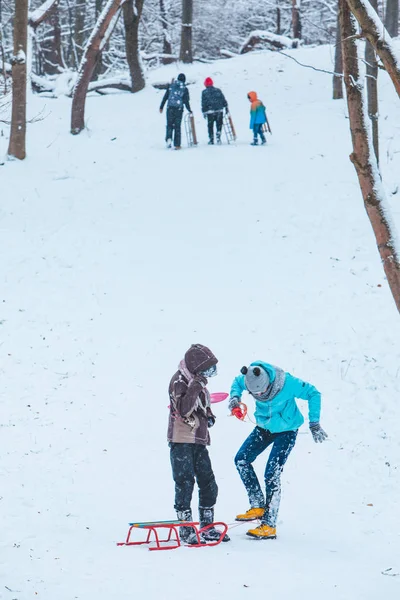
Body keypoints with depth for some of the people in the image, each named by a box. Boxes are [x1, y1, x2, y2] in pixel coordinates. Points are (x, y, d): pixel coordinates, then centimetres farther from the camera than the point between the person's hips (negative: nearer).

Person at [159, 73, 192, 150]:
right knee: (177, 126, 6)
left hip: (170, 108, 1)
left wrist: (161, 107, 12)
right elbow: (186, 101, -1)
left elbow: (165, 97, 5)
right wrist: (190, 111, 11)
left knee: (169, 125, 11)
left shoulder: (171, 86, 4)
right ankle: (177, 145, 4)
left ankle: (168, 138, -15)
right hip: (179, 109, -1)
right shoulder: (185, 89, 0)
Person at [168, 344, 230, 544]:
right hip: (181, 440, -8)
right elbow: (183, 409, -25)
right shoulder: (179, 381, -13)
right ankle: (185, 529, 0)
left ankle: (207, 527, 18)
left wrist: (209, 415, 11)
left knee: (208, 484, 9)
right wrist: (194, 388, -34)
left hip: (199, 441, 8)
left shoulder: (198, 380, 12)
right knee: (184, 484, -7)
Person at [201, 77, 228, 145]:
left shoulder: (204, 92, 1)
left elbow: (203, 103, 0)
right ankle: (218, 137, -5)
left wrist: (204, 112, 4)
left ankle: (211, 140, 5)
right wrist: (226, 107, 14)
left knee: (210, 126, 6)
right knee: (219, 125, 9)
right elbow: (223, 100, 7)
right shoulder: (218, 90, 6)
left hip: (210, 111, -2)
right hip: (219, 110, 2)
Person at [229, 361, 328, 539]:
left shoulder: (286, 382, -32)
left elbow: (313, 393, -18)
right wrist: (235, 397, -16)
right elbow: (237, 383, 6)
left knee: (272, 475, -14)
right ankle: (258, 506, 9)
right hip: (264, 427, 6)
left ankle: (269, 525, -10)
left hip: (286, 431, -6)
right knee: (241, 459, -2)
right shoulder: (249, 379, -20)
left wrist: (314, 423, -17)